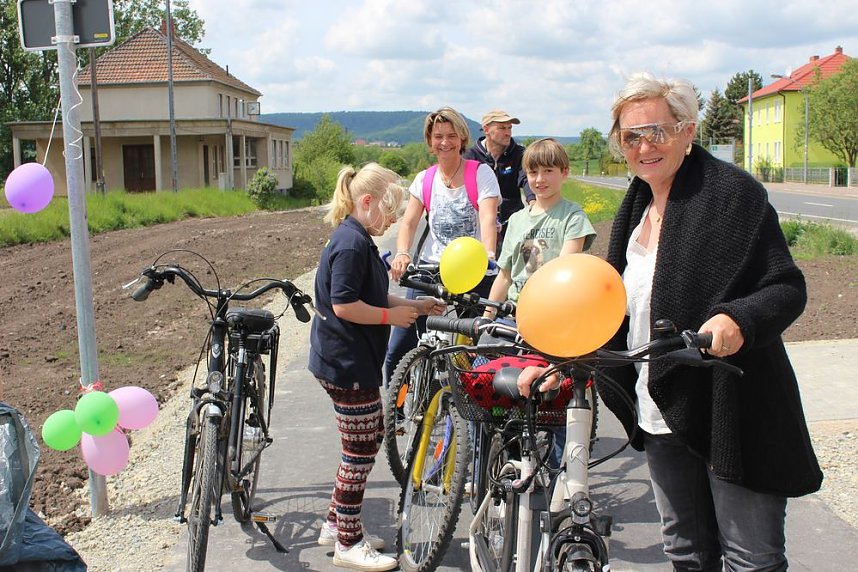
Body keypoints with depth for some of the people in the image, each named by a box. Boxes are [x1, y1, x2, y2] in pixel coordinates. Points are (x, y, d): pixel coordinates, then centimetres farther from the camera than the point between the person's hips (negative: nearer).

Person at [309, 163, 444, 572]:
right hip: (346, 364, -11)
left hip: (354, 361, 11)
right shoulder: (351, 244, -20)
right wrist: (392, 316, -15)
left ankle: (336, 522, 30)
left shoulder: (358, 240, 13)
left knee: (371, 435, 18)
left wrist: (413, 305, 10)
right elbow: (344, 305, -25)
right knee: (361, 450, 0)